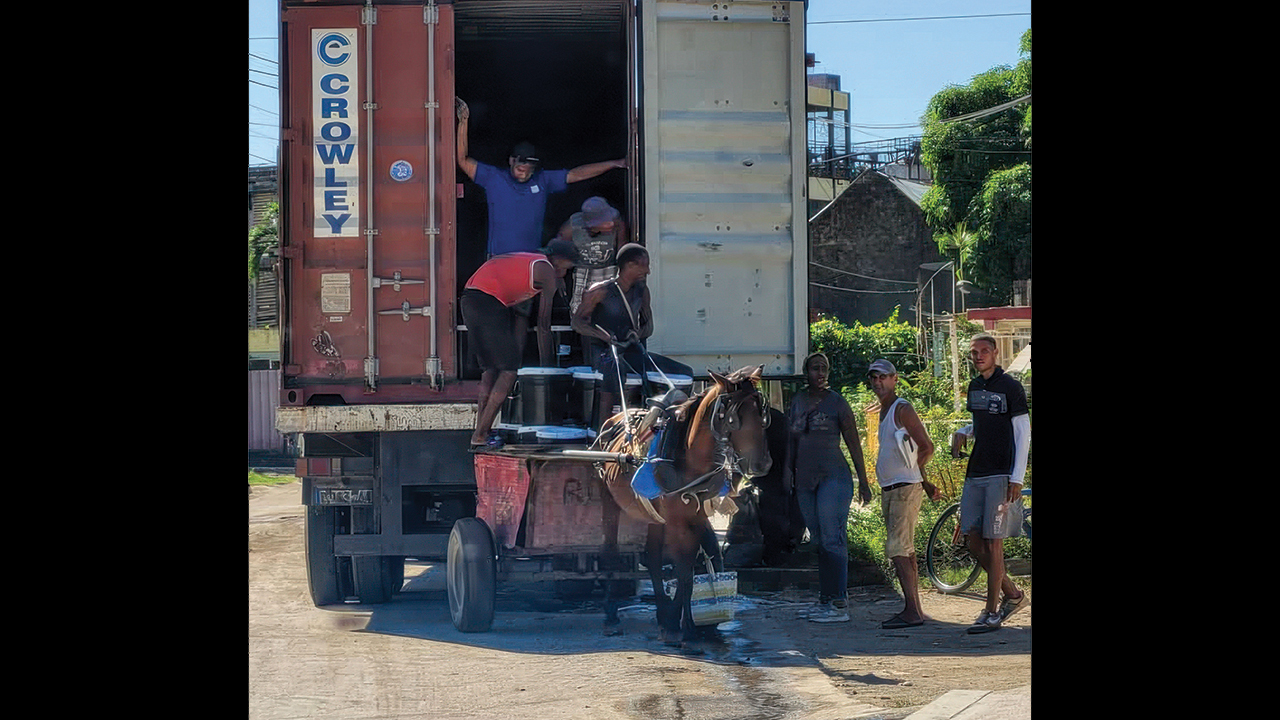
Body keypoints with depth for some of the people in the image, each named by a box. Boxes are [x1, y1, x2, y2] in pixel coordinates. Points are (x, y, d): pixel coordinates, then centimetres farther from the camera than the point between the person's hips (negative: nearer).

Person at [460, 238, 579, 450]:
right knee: (509, 370, -2)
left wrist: (517, 356, 28)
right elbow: (544, 325, 6)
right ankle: (480, 436, -6)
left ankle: (479, 434, 15)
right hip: (488, 303, -9)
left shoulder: (528, 262, 31)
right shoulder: (546, 271, 5)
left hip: (468, 300, 9)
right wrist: (546, 365, 12)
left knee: (491, 369, 17)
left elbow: (521, 316, 29)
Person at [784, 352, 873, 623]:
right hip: (806, 481, 6)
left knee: (832, 540, -11)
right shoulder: (797, 402, 14)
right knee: (819, 542, 8)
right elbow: (791, 441, 21)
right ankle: (827, 599, 13)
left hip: (833, 477, -6)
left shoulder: (837, 402, -1)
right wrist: (787, 470, 9)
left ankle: (839, 604, -11)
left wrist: (863, 481, -1)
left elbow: (853, 443, 1)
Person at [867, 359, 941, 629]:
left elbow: (927, 447, -15)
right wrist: (925, 482, 21)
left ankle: (913, 611, -15)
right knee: (905, 551, 10)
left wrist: (909, 472, -3)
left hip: (905, 488, -10)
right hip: (889, 490, 10)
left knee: (898, 551, -14)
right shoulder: (884, 412, 18)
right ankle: (914, 609, 14)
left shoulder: (902, 409, -11)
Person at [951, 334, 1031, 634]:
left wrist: (1016, 479, -15)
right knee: (975, 543, 6)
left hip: (1001, 475, -7)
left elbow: (1023, 434, -9)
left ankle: (992, 612, 1)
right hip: (975, 474, 7)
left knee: (993, 542, -6)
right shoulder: (974, 387, 13)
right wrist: (962, 433, 5)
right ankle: (1013, 595, 22)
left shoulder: (1010, 388, -8)